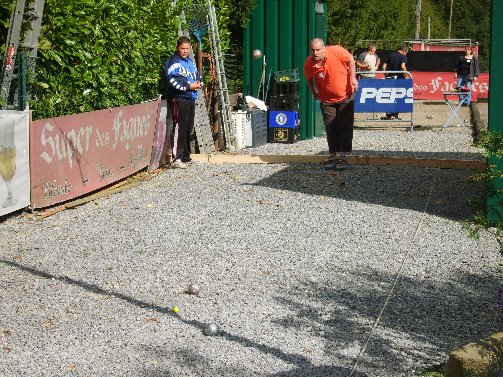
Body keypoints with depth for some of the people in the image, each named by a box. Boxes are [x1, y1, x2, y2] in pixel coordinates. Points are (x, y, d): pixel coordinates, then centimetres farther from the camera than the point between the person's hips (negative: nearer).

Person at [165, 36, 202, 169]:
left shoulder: (190, 62, 18)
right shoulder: (173, 62, -8)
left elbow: (198, 75, 29)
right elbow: (172, 80, -19)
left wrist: (199, 83, 5)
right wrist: (189, 86, -18)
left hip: (191, 99, 9)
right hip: (179, 99, -9)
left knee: (188, 128, 14)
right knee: (180, 129, -12)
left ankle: (186, 155, 24)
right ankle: (176, 159, -13)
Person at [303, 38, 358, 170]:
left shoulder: (336, 51, -25)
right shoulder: (308, 64, -19)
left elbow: (350, 59, -6)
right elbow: (309, 79, 4)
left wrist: (353, 78, -12)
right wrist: (314, 92, 5)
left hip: (346, 96, -1)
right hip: (327, 100, 2)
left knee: (345, 126, -2)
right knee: (330, 128, 5)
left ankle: (342, 156, 2)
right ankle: (333, 155, 16)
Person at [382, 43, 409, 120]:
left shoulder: (390, 55, 10)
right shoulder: (403, 56, -5)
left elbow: (384, 67, 7)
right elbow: (403, 66, -21)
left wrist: (386, 76, 15)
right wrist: (406, 74, -7)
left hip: (390, 78, 5)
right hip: (399, 78, -5)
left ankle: (388, 115, 14)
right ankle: (394, 115, 4)